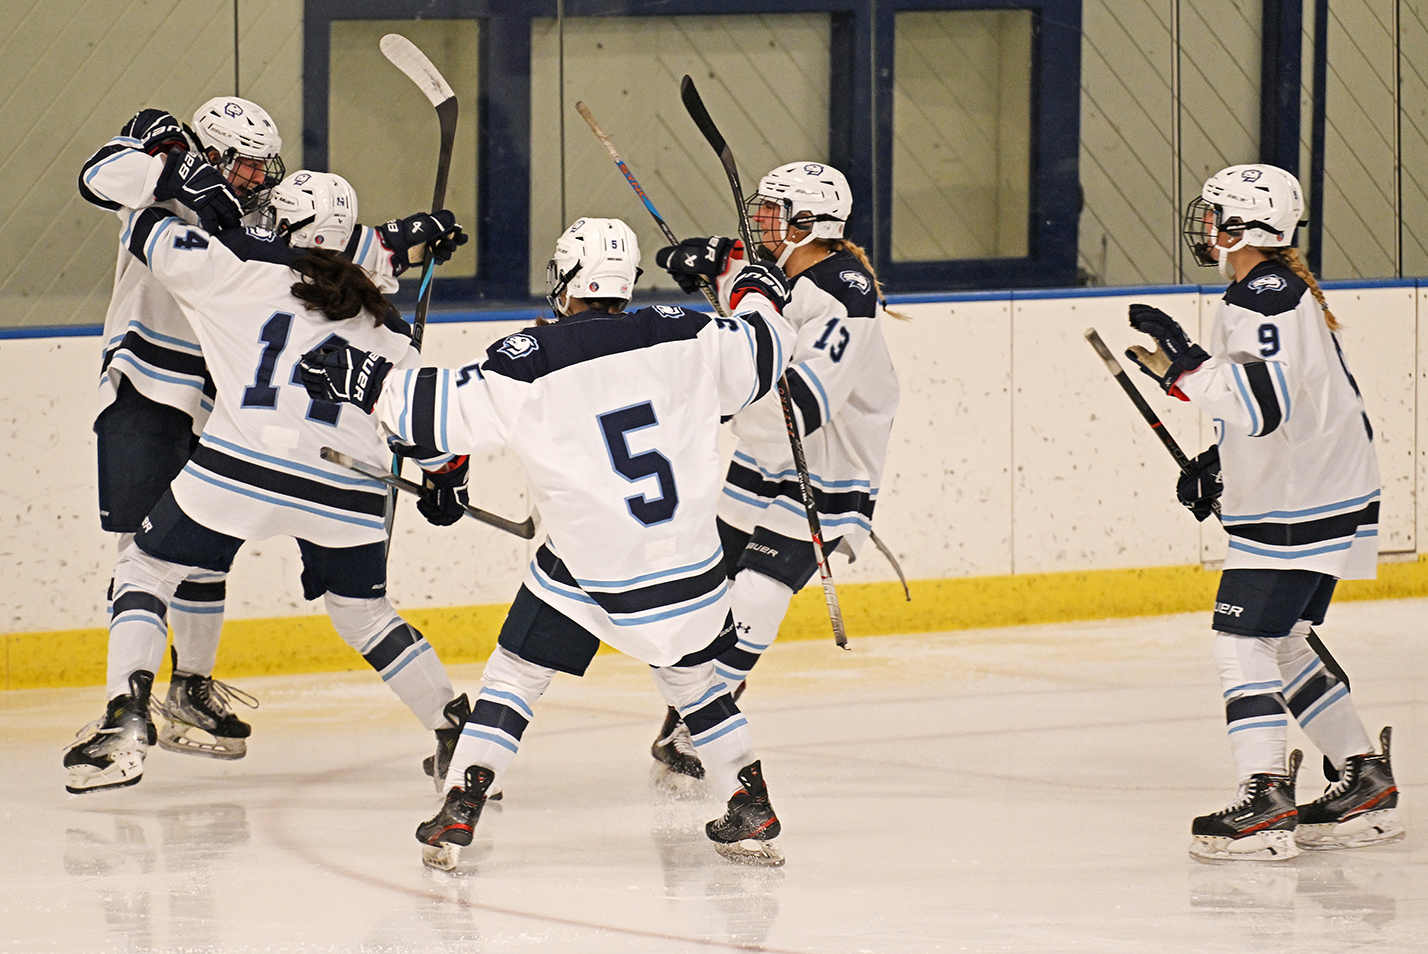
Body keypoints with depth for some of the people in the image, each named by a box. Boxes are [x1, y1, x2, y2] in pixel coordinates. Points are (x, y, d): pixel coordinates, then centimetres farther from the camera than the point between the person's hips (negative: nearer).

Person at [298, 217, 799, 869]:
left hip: (587, 565, -3)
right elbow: (759, 353, 10)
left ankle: (460, 812, 2)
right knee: (692, 676, 23)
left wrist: (364, 379, 0)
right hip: (688, 560, 3)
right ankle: (752, 810, 22)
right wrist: (758, 297, 31)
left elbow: (443, 411, -13)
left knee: (517, 673, 10)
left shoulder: (529, 362, -12)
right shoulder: (679, 336, -3)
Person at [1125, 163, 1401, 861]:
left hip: (1297, 510, -11)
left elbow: (1262, 404, -30)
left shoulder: (1260, 300, -19)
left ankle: (1265, 804, -14)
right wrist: (1219, 463, 20)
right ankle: (1366, 785, 21)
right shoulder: (1286, 291, 15)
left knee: (1244, 643, -10)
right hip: (1329, 494, 11)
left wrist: (1184, 365, -25)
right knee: (1285, 645, 17)